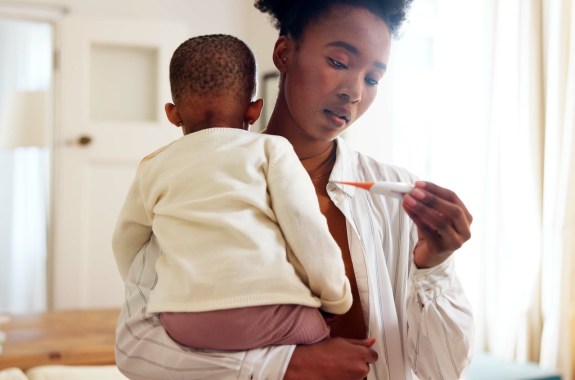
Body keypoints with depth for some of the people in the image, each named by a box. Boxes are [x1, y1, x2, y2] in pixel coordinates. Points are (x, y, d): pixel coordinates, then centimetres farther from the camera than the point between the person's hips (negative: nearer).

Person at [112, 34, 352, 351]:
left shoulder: (153, 167, 19)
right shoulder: (270, 149, 10)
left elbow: (125, 242, 29)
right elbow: (307, 231, 1)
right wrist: (338, 298, 14)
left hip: (184, 322, 3)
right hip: (269, 309, -3)